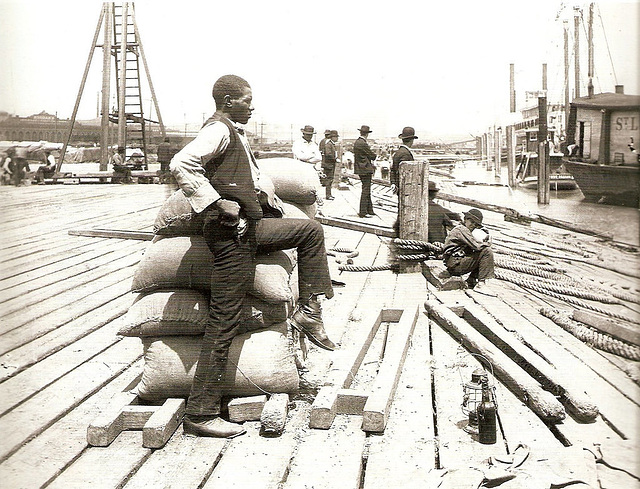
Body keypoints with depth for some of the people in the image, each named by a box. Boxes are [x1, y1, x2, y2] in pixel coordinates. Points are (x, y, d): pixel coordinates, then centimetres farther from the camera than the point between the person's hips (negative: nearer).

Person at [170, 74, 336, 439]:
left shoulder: (236, 134, 18)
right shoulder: (219, 130, -11)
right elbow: (182, 164, -27)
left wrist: (265, 197, 22)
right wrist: (216, 203, -24)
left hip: (252, 227, 10)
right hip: (231, 234, -10)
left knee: (311, 229, 21)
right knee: (224, 324, -7)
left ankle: (309, 310, 18)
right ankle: (201, 414, 0)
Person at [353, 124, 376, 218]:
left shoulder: (357, 142, 11)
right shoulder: (363, 144, -18)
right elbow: (373, 155, -12)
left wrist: (371, 164, 13)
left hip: (360, 169, 10)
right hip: (365, 170, -10)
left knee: (367, 190, 15)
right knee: (366, 190, -5)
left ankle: (369, 210, 22)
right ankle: (363, 212, -2)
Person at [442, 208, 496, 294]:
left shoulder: (467, 231, 23)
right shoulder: (461, 229, -8)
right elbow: (476, 246, -18)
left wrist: (484, 242, 3)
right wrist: (487, 243, 1)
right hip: (455, 264, -10)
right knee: (487, 252, -15)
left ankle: (471, 281, 7)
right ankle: (482, 284, -18)